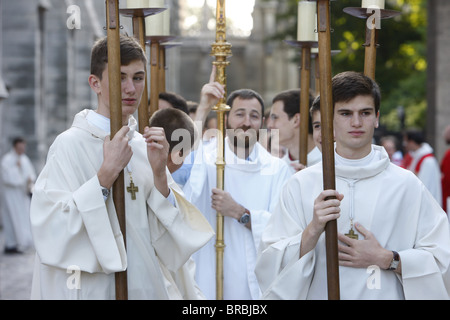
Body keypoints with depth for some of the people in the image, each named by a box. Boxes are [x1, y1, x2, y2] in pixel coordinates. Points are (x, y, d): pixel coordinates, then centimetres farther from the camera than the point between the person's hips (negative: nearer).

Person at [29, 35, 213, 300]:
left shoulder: (145, 147, 3)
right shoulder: (70, 145, -11)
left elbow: (167, 238, 0)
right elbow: (52, 231, -20)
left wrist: (159, 173, -13)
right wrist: (107, 173, -20)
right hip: (94, 289, -5)